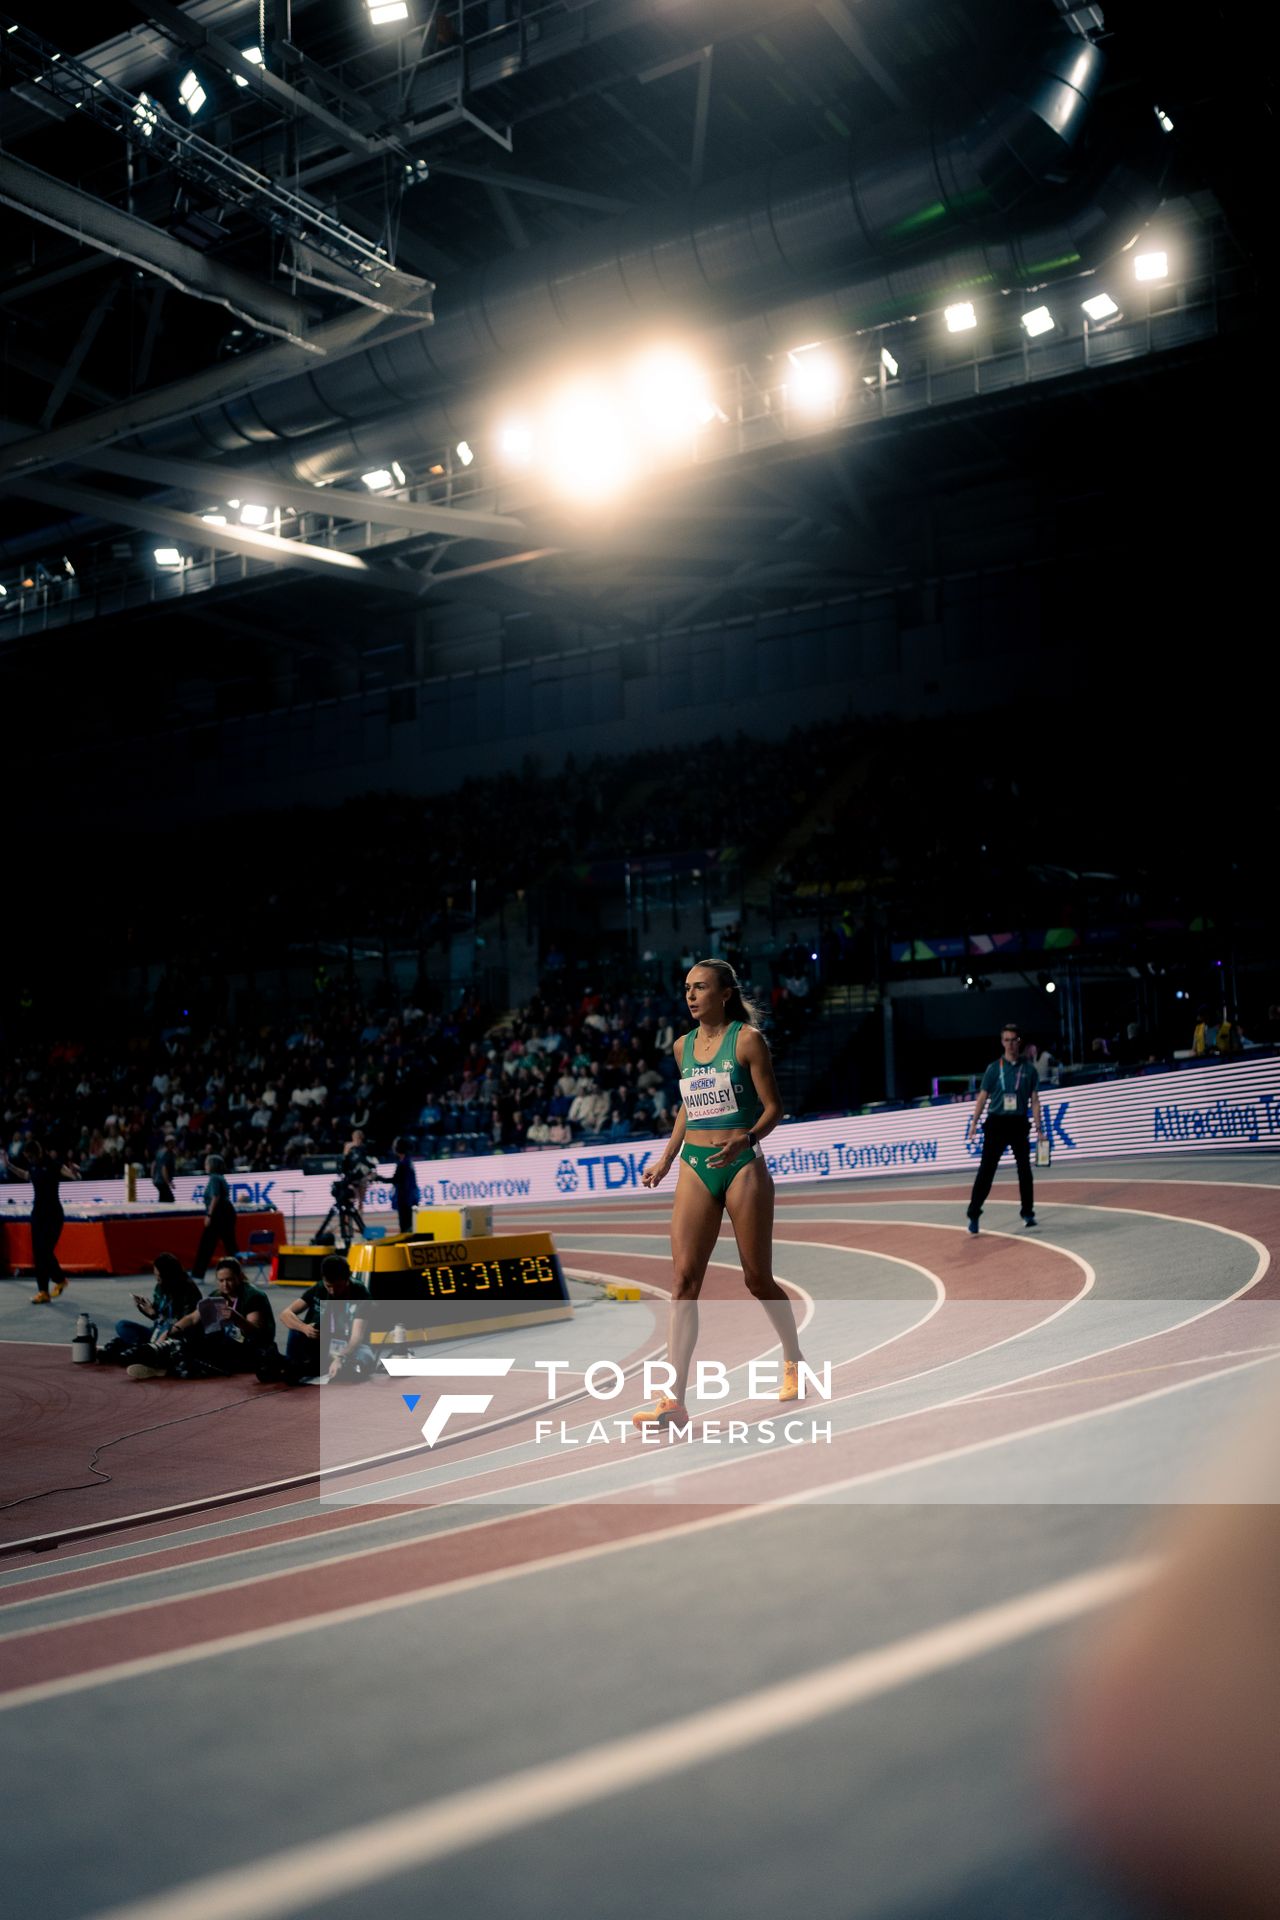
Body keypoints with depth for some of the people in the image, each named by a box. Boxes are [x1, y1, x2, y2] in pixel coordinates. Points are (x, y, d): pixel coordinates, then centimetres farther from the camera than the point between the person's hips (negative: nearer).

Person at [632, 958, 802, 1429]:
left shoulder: (747, 1039, -6)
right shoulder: (683, 1047, 11)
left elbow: (774, 1107, -7)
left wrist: (745, 1139, -25)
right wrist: (666, 1158, 19)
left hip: (743, 1166, -4)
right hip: (695, 1168, 4)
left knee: (757, 1279, 7)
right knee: (684, 1279, -7)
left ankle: (793, 1359, 35)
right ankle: (674, 1400, -10)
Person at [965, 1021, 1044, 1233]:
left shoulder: (1028, 1070, 5)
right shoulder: (994, 1068, 1)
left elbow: (1034, 1100, 6)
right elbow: (982, 1097, 1)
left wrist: (1038, 1126, -1)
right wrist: (974, 1122, -8)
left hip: (1019, 1123, 2)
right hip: (997, 1123, -2)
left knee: (1024, 1169, 7)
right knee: (986, 1170, -5)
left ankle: (1028, 1213, 20)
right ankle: (973, 1215, -5)